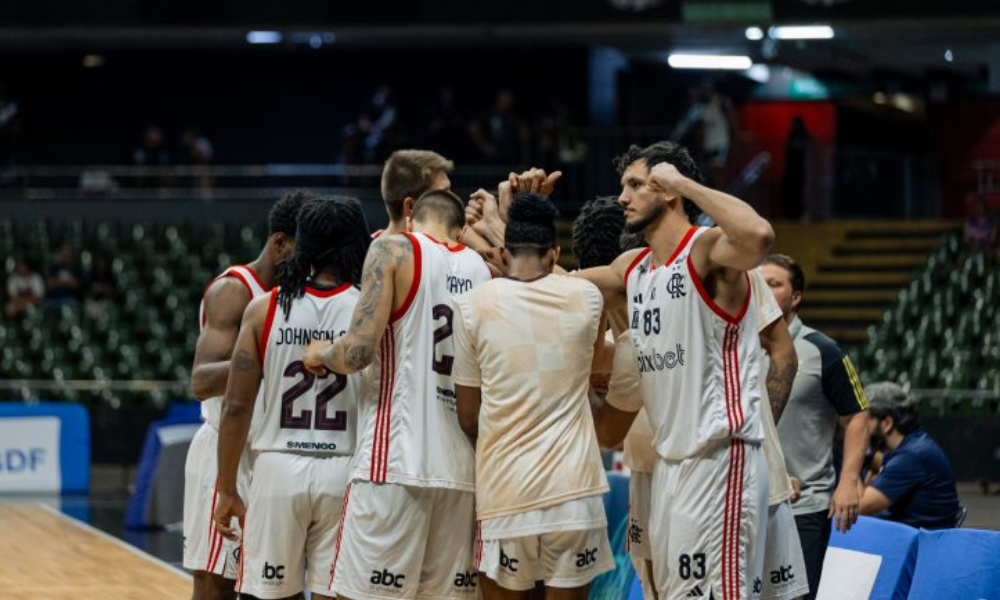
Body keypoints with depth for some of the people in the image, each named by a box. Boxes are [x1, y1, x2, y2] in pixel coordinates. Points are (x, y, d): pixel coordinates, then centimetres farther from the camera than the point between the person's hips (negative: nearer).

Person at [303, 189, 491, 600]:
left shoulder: (394, 250, -2)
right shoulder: (480, 268, 13)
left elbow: (358, 352, -12)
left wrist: (321, 354, 8)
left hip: (396, 463, -5)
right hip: (462, 468, 5)